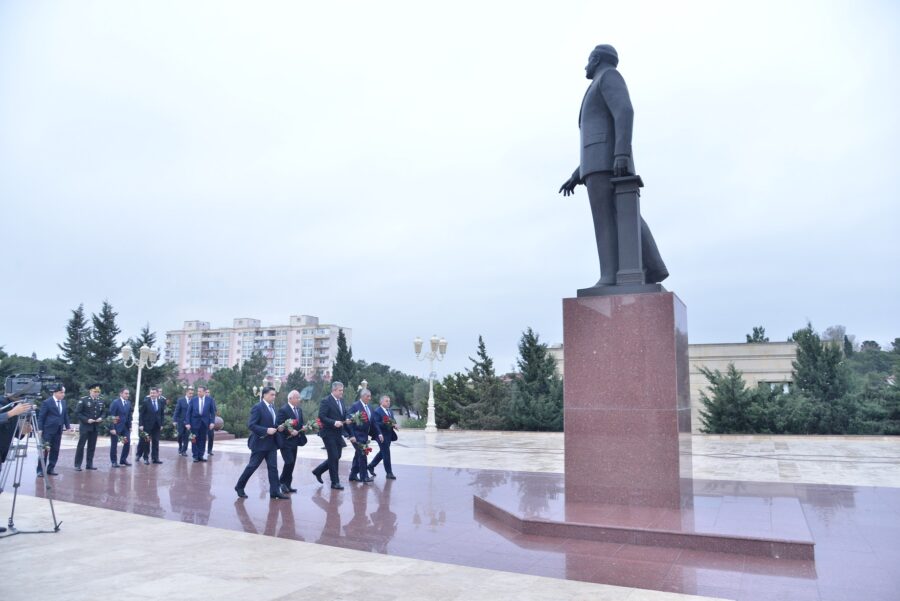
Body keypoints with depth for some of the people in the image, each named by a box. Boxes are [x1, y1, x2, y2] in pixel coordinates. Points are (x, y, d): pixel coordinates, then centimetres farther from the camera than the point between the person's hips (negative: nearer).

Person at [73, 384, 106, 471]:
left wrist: (101, 418, -6)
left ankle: (89, 464, 15)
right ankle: (77, 465, 5)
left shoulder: (101, 401, 7)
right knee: (81, 445, -1)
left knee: (92, 446, 8)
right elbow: (77, 413, -9)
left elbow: (104, 412, 14)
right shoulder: (83, 400, -7)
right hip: (85, 426, -4)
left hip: (95, 427, 4)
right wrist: (86, 420, -17)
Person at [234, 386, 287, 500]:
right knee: (252, 466, 4)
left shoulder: (272, 408, 12)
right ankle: (239, 487, 22)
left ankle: (275, 491, 3)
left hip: (271, 443, 7)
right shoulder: (258, 407, -13)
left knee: (273, 467, 2)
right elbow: (251, 425, -18)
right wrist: (266, 430, -24)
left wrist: (278, 428, 0)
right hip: (260, 443, -7)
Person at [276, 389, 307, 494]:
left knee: (292, 463, 9)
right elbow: (278, 426, -18)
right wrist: (290, 432, -22)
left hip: (294, 441, 8)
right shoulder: (283, 410, -13)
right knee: (289, 462, -14)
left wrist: (303, 427, -2)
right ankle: (282, 482, 4)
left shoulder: (299, 410, 11)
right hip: (285, 441, -8)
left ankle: (287, 485, 16)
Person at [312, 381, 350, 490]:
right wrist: (334, 422, -26)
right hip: (329, 434, -8)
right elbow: (321, 417, -18)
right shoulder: (325, 401, -12)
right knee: (334, 457, -4)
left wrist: (346, 421, 2)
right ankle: (335, 482, 6)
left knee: (336, 457, 12)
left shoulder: (341, 401, 13)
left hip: (338, 434, 8)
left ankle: (318, 471, 29)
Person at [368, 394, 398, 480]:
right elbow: (375, 424, -18)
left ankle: (371, 466, 33)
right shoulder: (377, 411, -11)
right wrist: (385, 423, -30)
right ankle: (389, 473, 3)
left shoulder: (390, 411, 15)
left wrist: (394, 425, -3)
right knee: (386, 454, -5)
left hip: (389, 435, 8)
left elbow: (392, 421, 19)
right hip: (382, 435, -8)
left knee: (382, 452, 17)